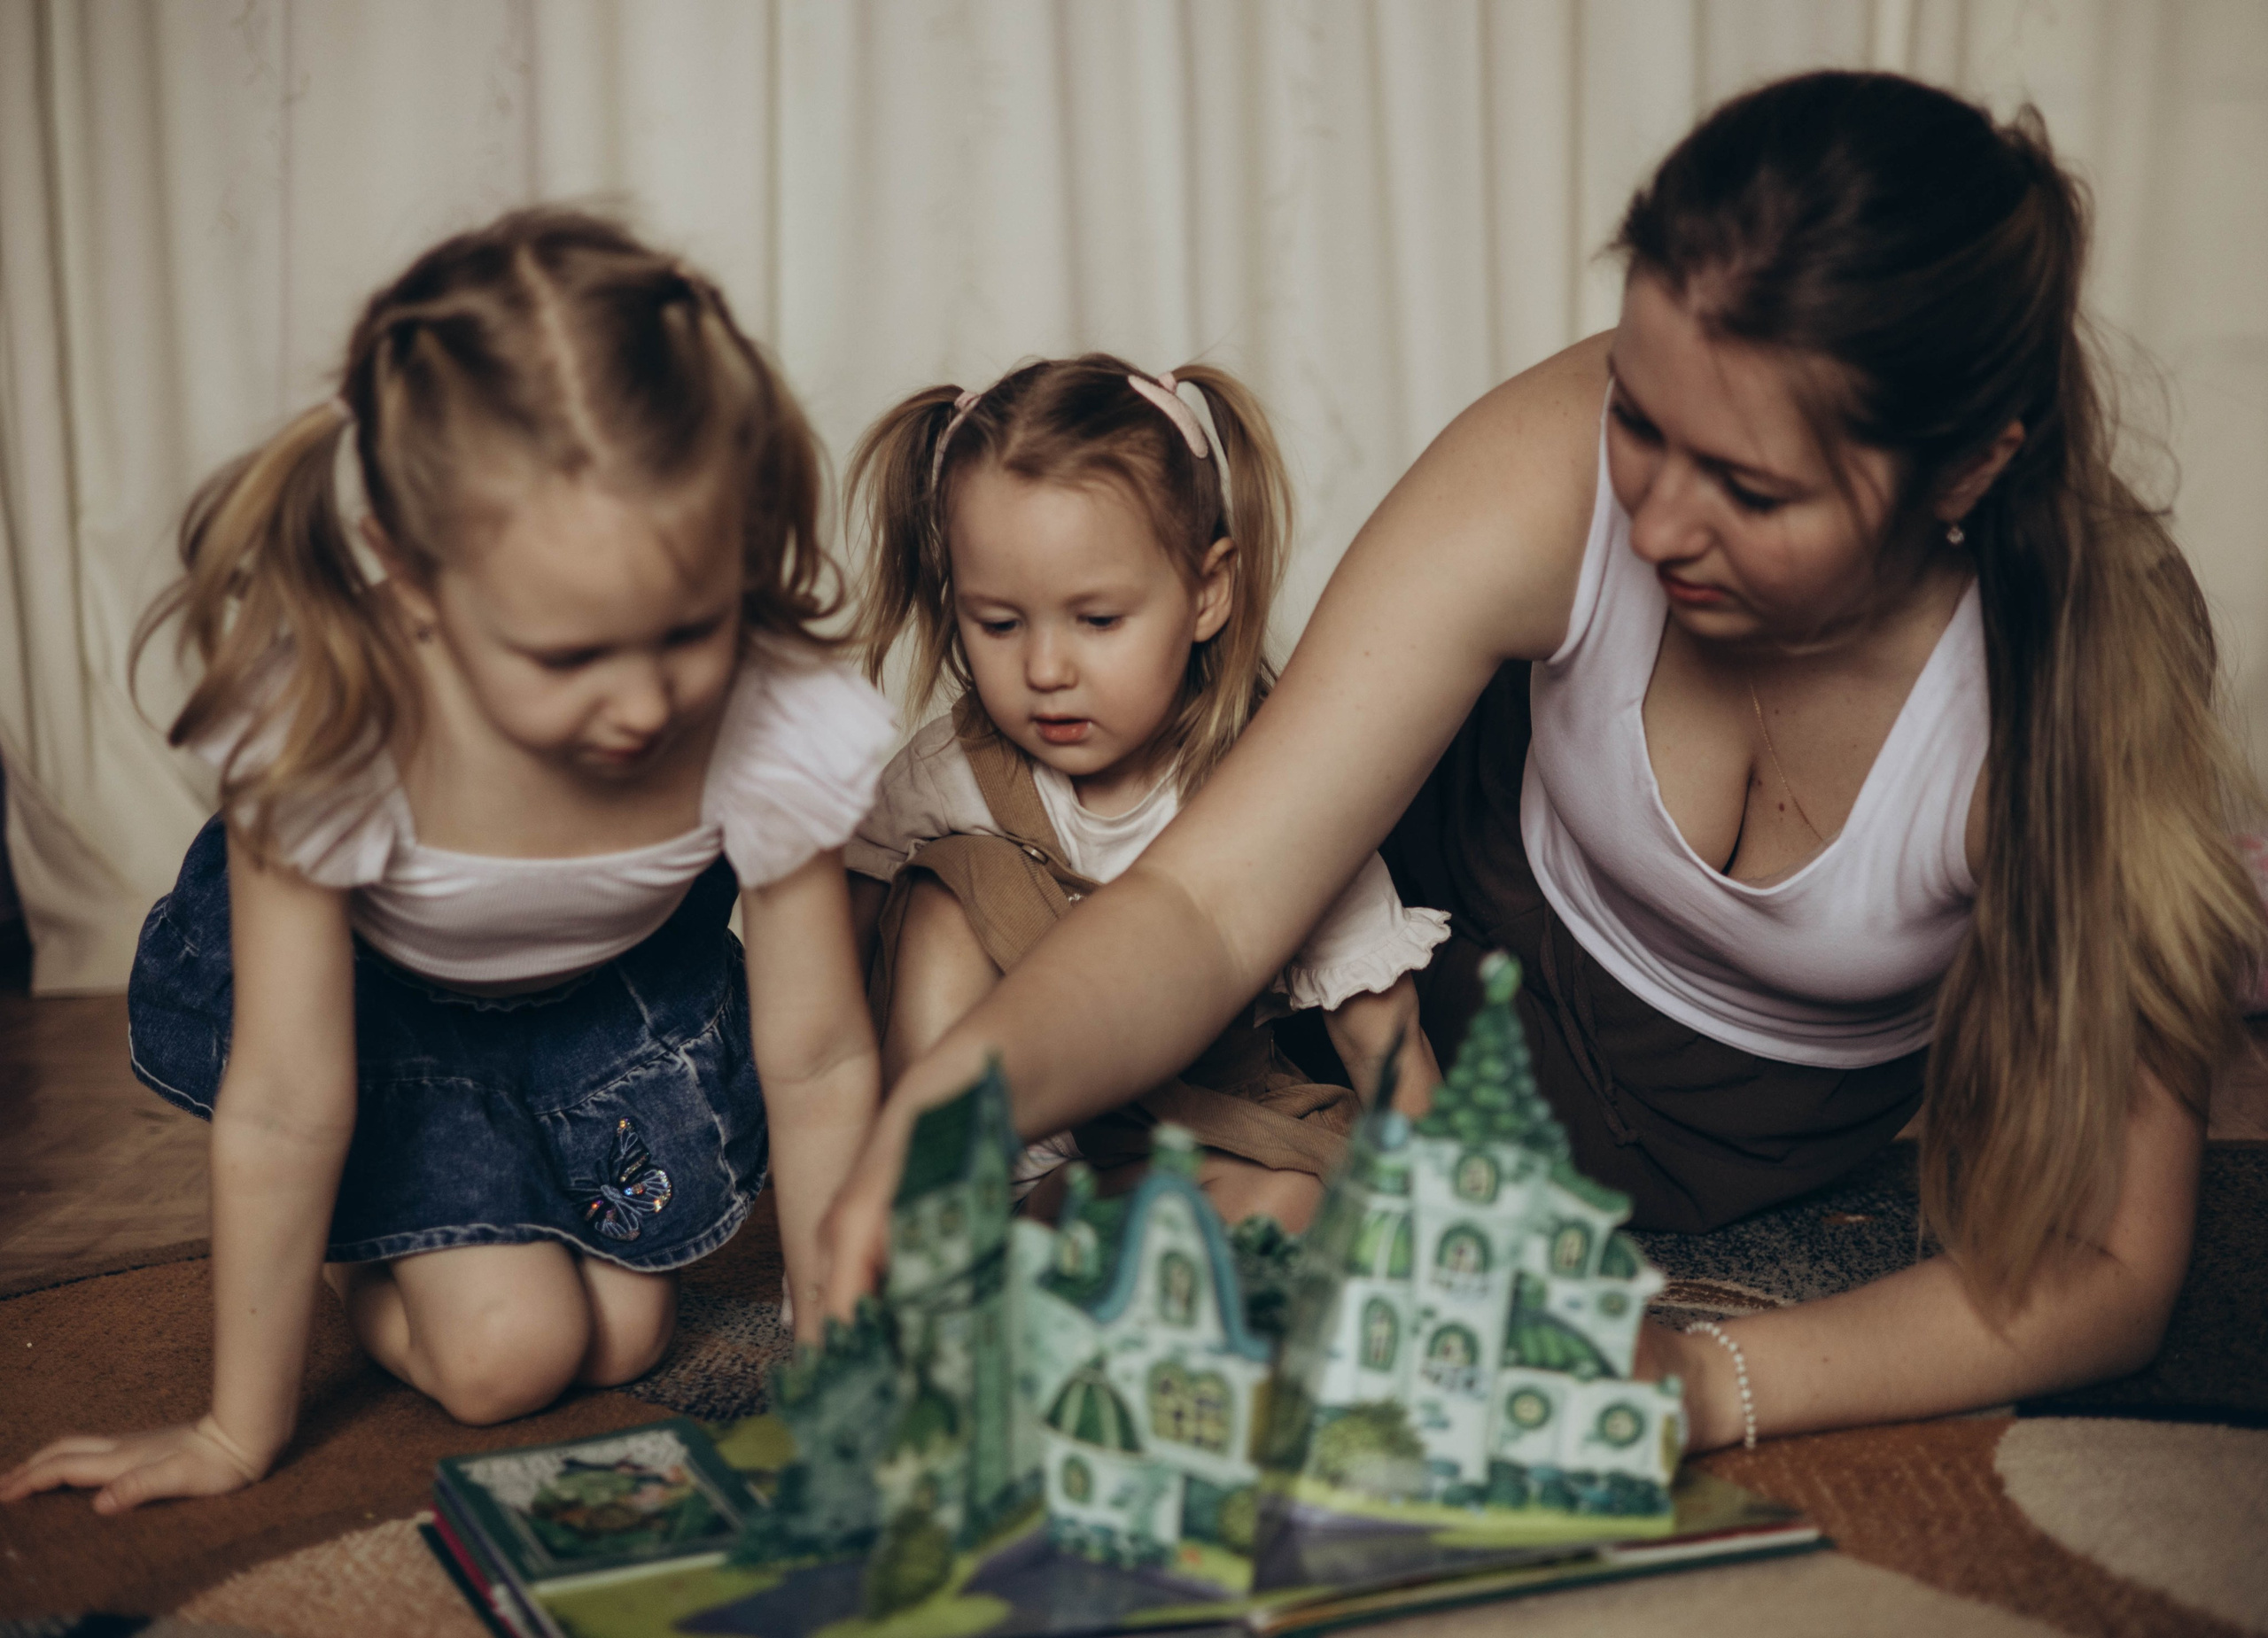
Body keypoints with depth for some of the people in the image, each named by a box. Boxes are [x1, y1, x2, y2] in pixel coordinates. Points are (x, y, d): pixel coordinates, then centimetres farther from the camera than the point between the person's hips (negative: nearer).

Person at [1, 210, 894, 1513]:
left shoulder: (782, 729, -36)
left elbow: (820, 1069, -22)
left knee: (624, 1335, 0)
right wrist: (241, 1433, -19)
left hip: (622, 976, 2)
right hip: (373, 981, -2)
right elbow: (285, 1110, -31)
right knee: (504, 1353, -11)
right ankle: (347, 1245, 21)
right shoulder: (324, 728, -41)